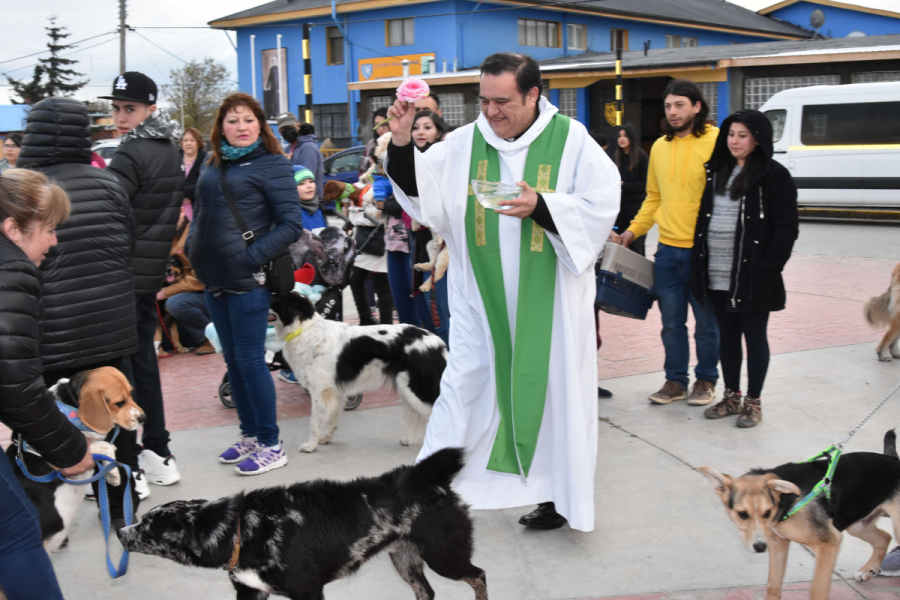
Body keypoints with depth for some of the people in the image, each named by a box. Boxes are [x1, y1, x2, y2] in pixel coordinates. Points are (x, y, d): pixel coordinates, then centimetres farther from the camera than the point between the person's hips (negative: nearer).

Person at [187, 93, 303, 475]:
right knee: (232, 359, 13)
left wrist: (252, 257, -16)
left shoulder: (272, 165, -6)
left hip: (246, 281, -7)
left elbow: (291, 225, -11)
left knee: (250, 359, -4)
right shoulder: (214, 166, 14)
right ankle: (249, 435, 26)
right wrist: (194, 248, 8)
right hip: (215, 278, 7)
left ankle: (271, 444, 7)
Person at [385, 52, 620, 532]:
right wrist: (401, 144, -17)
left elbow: (601, 207, -9)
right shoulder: (464, 143, 2)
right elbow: (422, 190, -1)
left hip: (549, 301, -2)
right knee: (464, 387, 5)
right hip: (483, 300, 2)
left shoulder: (571, 141, -4)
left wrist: (541, 206, -22)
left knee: (554, 390, 8)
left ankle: (558, 495, 23)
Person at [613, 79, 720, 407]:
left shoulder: (716, 142, -8)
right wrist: (633, 231, 10)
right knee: (672, 322, 12)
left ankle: (705, 380, 26)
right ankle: (675, 381, 25)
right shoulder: (660, 147, 11)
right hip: (668, 250, 5)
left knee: (706, 321, 10)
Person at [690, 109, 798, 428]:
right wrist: (698, 262, 9)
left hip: (752, 277, -6)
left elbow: (786, 228, -9)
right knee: (727, 335, 13)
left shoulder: (773, 175, -6)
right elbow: (704, 217, 16)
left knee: (754, 336, 5)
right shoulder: (718, 171, 13)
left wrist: (769, 268, -15)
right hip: (717, 275, 6)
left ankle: (753, 402, 16)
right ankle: (731, 396, 26)